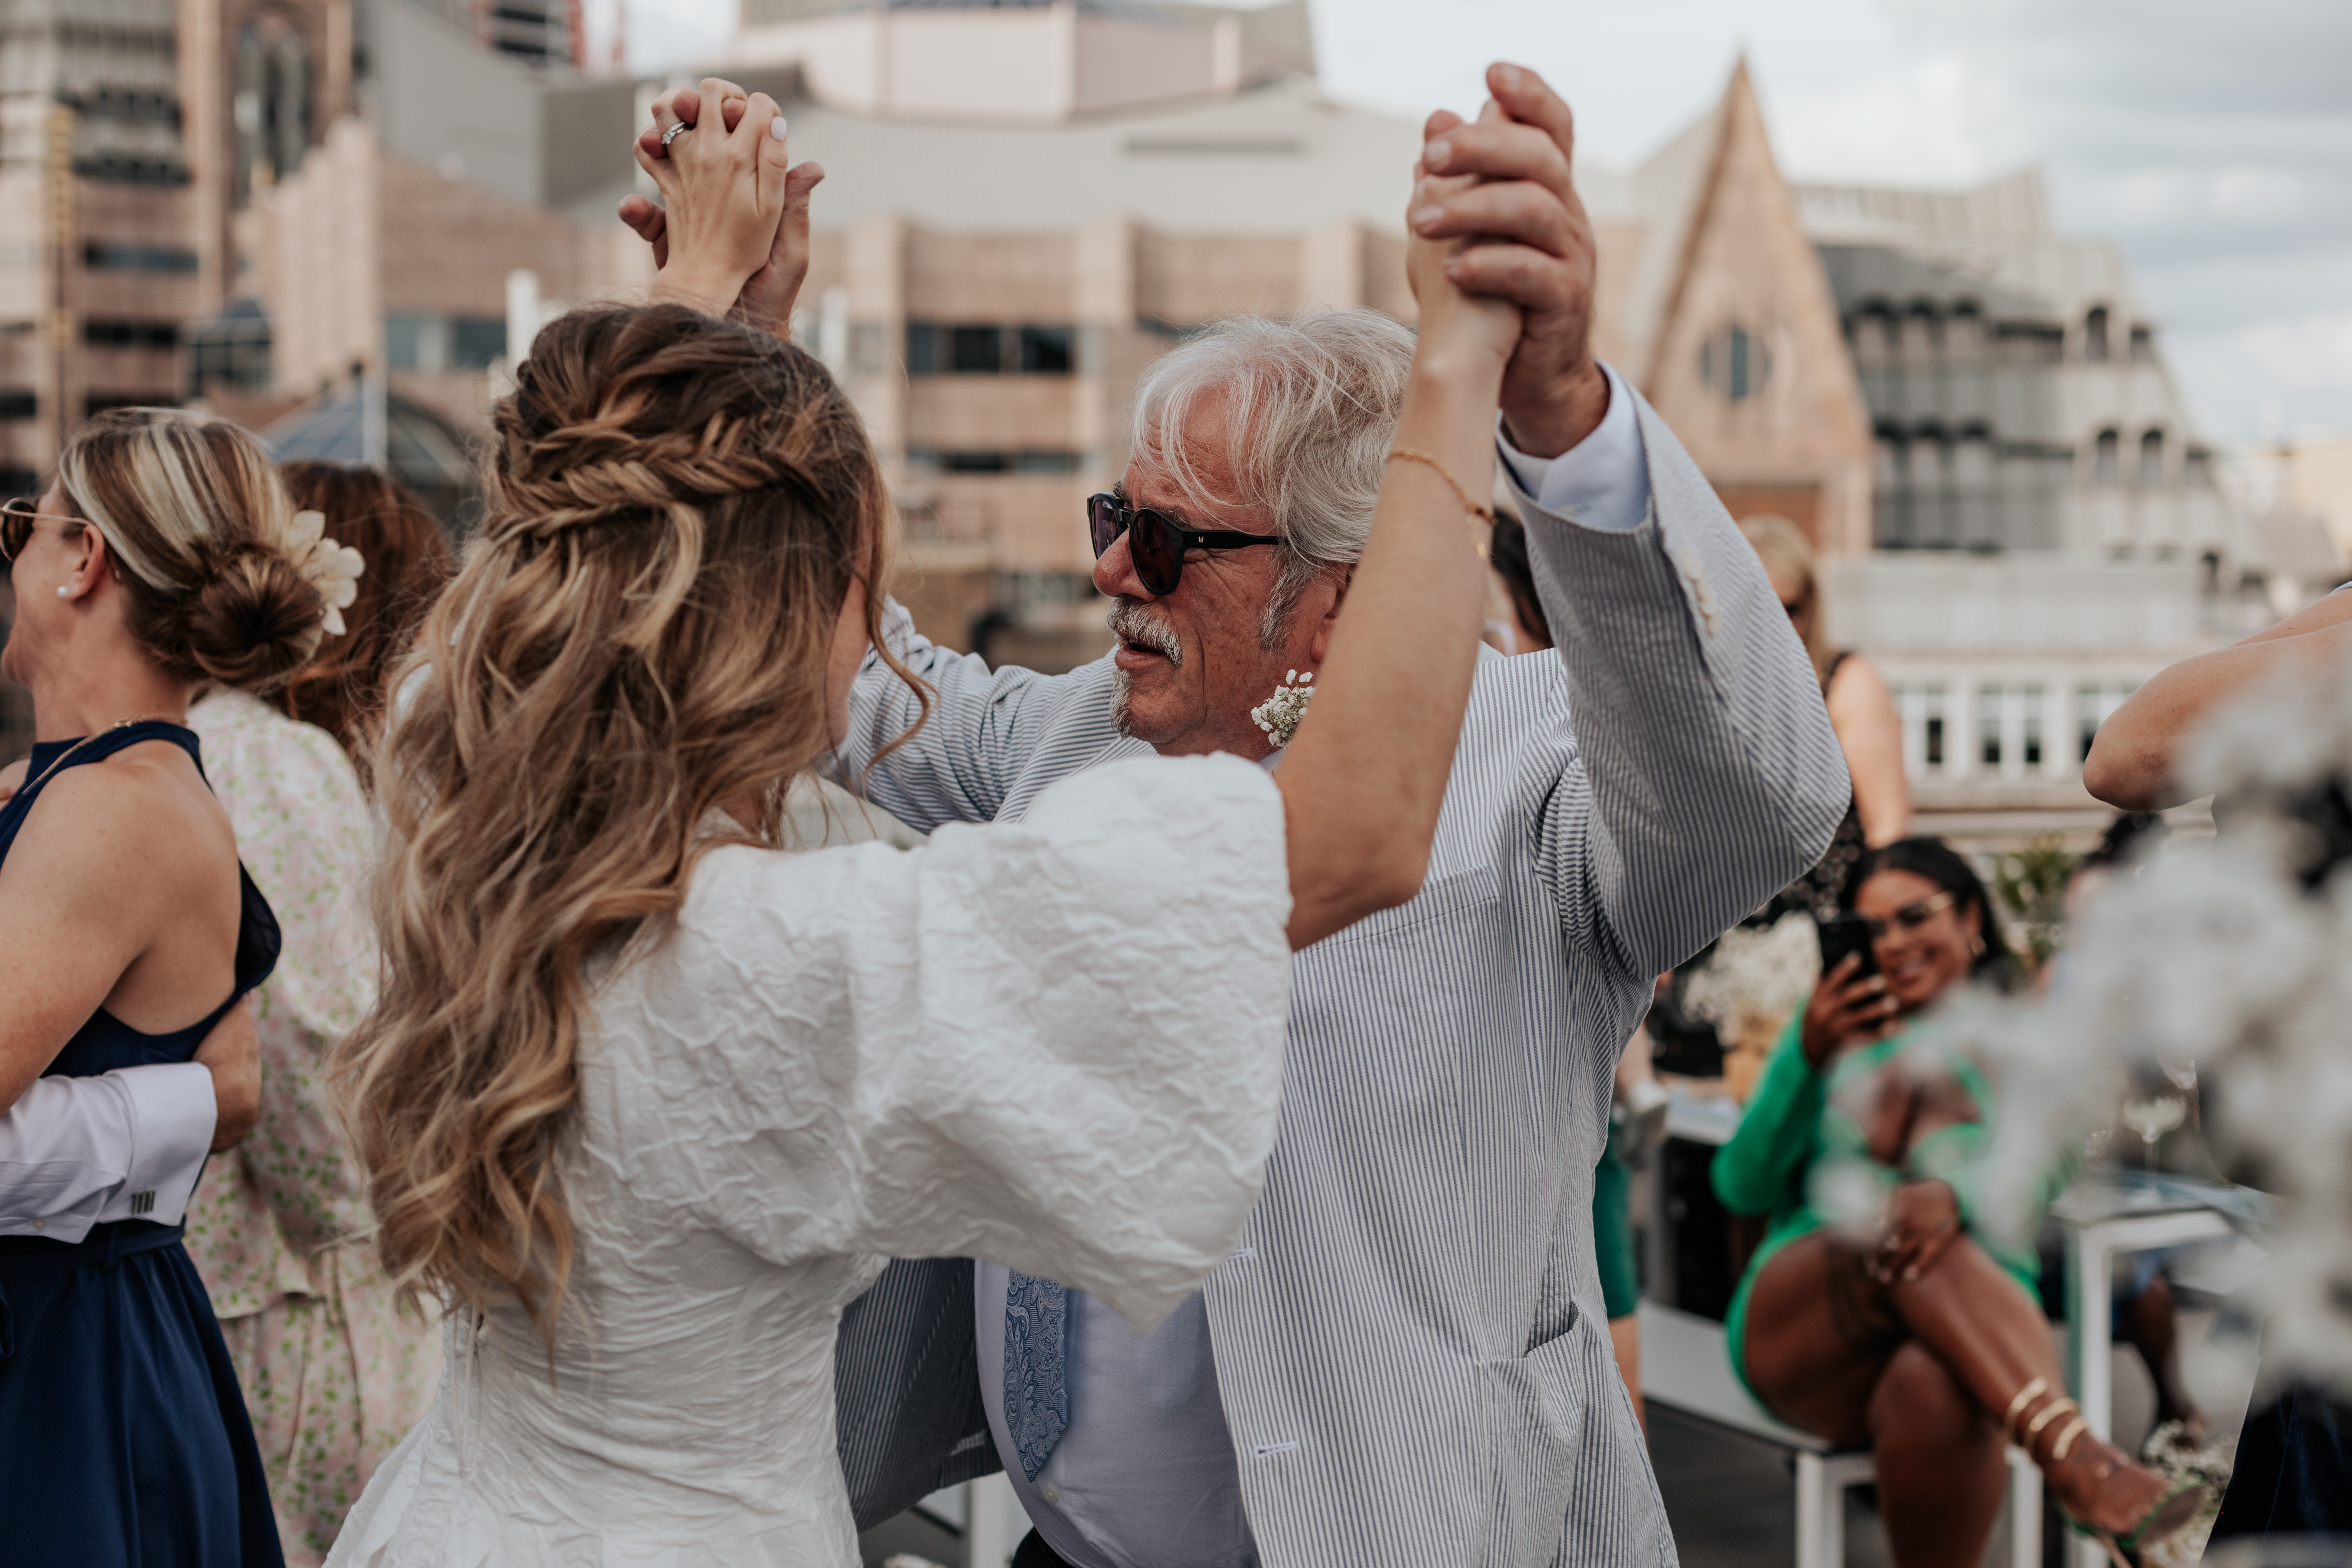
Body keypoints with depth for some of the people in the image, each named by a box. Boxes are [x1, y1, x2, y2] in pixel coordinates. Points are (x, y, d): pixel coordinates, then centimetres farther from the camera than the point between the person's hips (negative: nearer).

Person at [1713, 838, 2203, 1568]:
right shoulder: (1834, 1029, 20)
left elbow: (2043, 1168, -4)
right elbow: (1741, 1187, 8)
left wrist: (1957, 1194, -29)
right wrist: (1807, 1057, -7)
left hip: (1982, 1323, 0)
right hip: (1802, 1332, 0)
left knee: (1933, 1390, -41)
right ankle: (2073, 1453, -53)